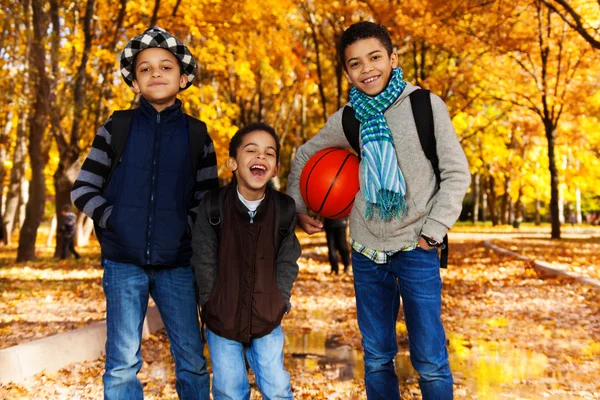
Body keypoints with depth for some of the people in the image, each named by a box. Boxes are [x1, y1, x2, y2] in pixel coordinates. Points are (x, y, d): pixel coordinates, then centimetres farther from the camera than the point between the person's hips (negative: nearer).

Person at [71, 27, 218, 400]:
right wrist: (116, 221, -8)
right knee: (123, 364, 2)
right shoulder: (117, 128, 3)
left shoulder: (197, 134, 5)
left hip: (177, 263, 1)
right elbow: (83, 190, 4)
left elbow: (208, 198, 9)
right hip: (124, 262, -1)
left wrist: (186, 229, -6)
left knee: (192, 360, 7)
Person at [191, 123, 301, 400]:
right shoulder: (213, 206, -12)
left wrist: (278, 306, -4)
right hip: (222, 319, -1)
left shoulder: (284, 209, -7)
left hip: (267, 320, 1)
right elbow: (204, 263, -6)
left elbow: (287, 263, 1)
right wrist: (214, 307, -6)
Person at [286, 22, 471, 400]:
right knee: (377, 358, 14)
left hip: (416, 250, -3)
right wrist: (297, 207, 12)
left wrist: (434, 230, -9)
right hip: (366, 253, 3)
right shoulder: (346, 120, 2)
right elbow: (305, 155, 18)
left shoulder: (425, 105, -6)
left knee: (430, 361, -1)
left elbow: (457, 174, -3)